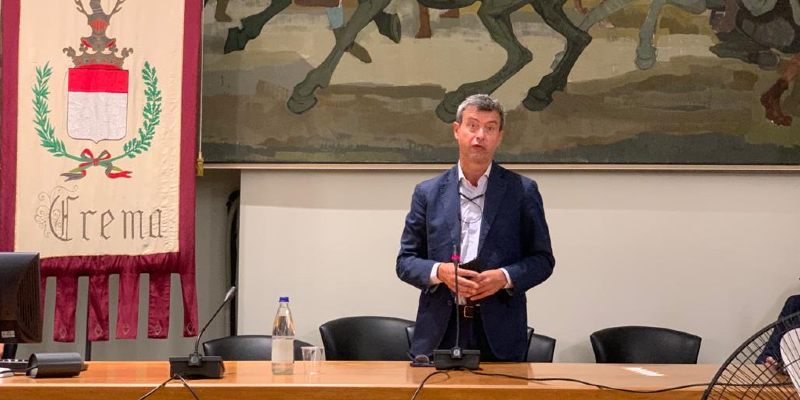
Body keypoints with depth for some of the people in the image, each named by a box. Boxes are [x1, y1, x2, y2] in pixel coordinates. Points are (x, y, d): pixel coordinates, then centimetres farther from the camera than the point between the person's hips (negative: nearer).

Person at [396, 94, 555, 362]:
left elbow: (542, 260, 6)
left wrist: (505, 277, -12)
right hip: (439, 334, 1)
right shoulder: (428, 192, 9)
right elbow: (405, 261, 9)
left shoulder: (522, 191, 5)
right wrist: (439, 271, -11)